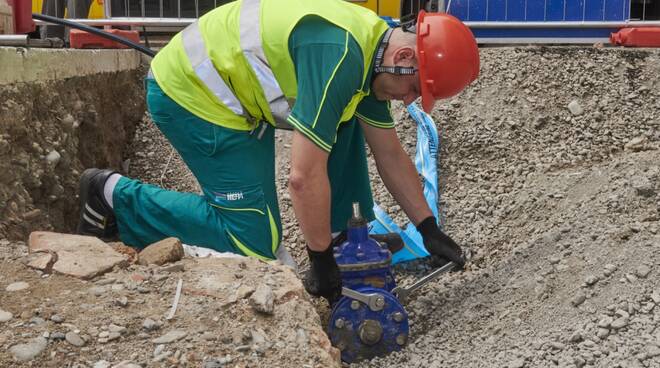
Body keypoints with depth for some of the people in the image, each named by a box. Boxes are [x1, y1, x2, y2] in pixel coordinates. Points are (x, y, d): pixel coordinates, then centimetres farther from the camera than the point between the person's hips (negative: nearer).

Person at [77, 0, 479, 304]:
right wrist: (322, 262, -16)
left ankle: (347, 232, 14)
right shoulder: (339, 56, -28)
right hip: (188, 93, -10)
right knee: (254, 242, -8)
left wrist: (429, 229, 13)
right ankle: (116, 196, 0)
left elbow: (391, 155, 13)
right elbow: (305, 176, -28)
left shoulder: (371, 46, 3)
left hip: (229, 83, 10)